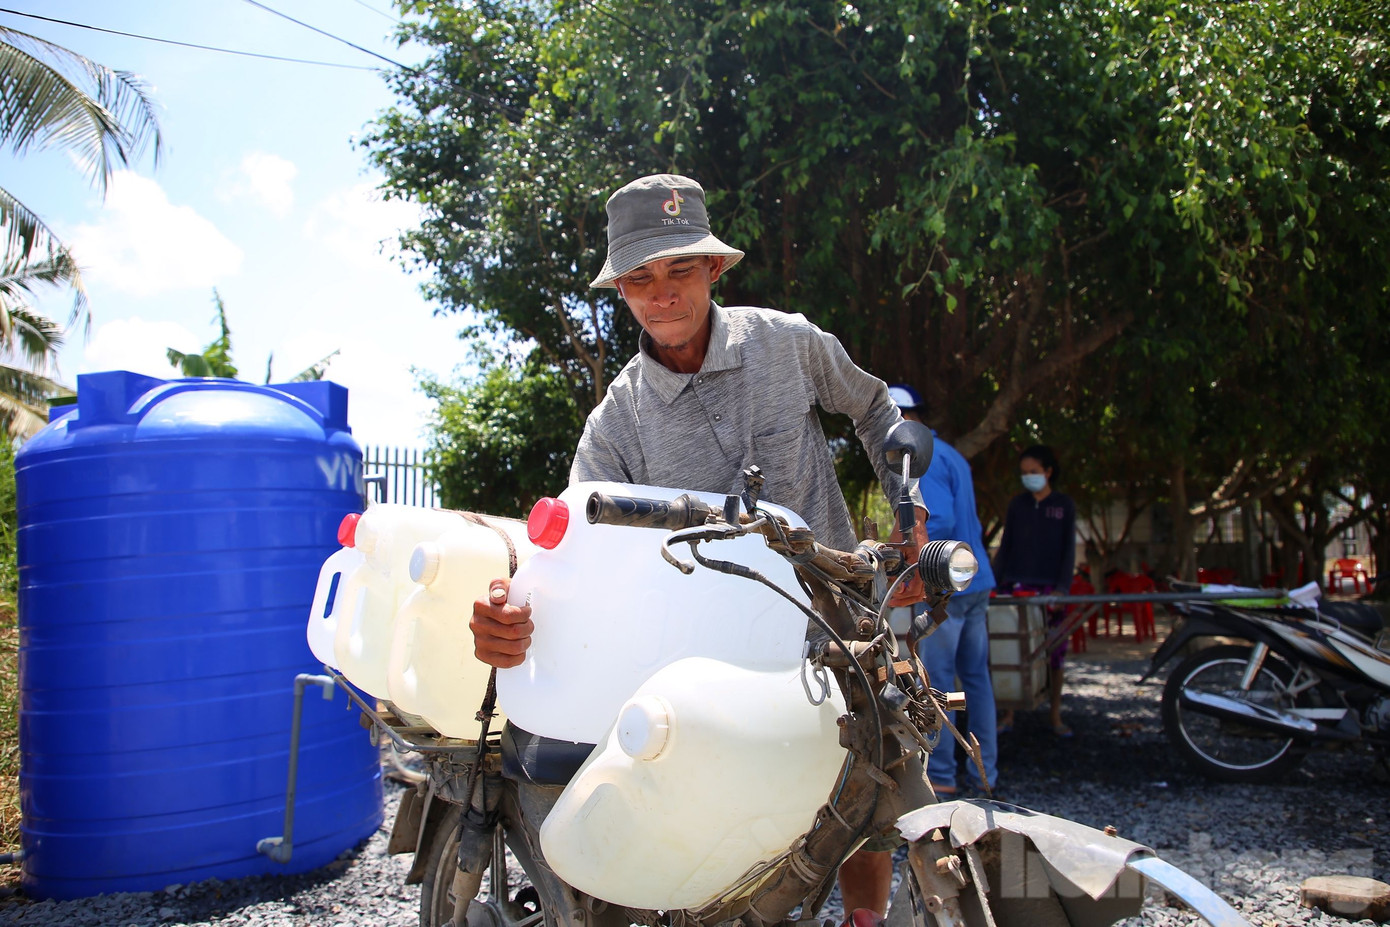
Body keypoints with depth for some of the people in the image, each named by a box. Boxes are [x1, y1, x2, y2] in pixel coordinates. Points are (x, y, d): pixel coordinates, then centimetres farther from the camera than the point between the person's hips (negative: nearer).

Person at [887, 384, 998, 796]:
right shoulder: (950, 454, 18)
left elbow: (940, 521, -22)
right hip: (977, 580, 10)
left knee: (937, 682, -2)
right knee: (976, 677, 12)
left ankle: (940, 776, 4)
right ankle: (984, 772, 19)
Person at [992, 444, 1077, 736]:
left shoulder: (1064, 504, 6)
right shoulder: (1017, 504, 10)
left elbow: (1069, 549, 2)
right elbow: (1005, 546, 11)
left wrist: (1063, 587, -9)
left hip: (1051, 587, -1)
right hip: (1018, 585, 1)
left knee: (1055, 653, 1)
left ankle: (1056, 717, 11)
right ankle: (1009, 714, 4)